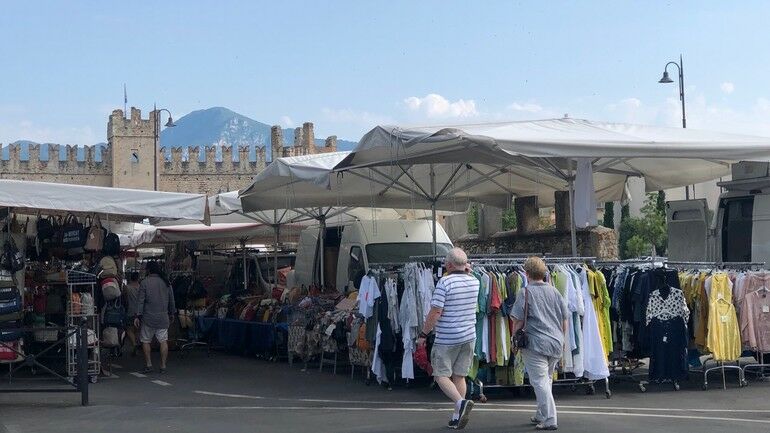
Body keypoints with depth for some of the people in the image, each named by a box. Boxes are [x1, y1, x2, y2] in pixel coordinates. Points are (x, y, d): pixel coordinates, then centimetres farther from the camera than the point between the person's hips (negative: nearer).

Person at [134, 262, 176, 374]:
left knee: (145, 341, 9)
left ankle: (148, 364, 7)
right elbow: (171, 300, 14)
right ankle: (163, 365, 1)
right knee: (163, 341, 3)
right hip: (163, 318, 3)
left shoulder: (144, 282, -6)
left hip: (148, 318, -3)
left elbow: (140, 301, -9)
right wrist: (171, 314, 25)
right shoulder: (166, 283, 6)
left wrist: (138, 316, -5)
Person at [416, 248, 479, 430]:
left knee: (441, 375, 3)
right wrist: (467, 272, 15)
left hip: (447, 339, -6)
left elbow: (435, 312, -17)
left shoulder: (445, 282, -15)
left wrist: (423, 334, -8)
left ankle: (461, 402, -20)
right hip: (469, 337, 6)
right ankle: (457, 418, 11)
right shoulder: (474, 282, 3)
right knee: (459, 376, 12)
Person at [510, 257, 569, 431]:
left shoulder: (526, 292, -8)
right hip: (556, 344, 6)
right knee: (547, 379, 19)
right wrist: (561, 339, 28)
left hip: (535, 344, -6)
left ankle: (549, 420, -8)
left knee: (539, 381, -4)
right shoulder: (554, 292, 9)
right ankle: (541, 415, 29)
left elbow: (518, 321, -9)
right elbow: (564, 320, 15)